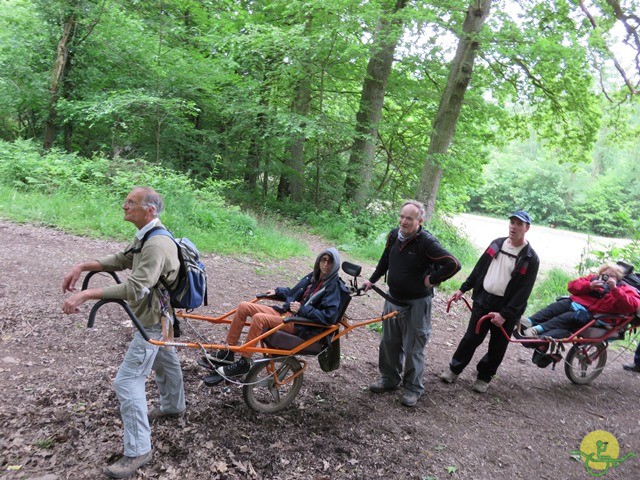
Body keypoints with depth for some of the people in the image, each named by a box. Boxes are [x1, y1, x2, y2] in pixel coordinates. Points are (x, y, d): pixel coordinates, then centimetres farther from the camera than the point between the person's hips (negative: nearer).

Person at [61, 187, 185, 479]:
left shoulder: (157, 245, -30)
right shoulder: (145, 236, 4)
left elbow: (134, 288, -37)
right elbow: (121, 260, 9)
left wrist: (85, 295, -36)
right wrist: (82, 266, -5)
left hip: (152, 321, -10)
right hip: (159, 314, 10)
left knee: (128, 380, -8)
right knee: (165, 361, 28)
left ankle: (138, 451, 1)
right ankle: (173, 406, 52)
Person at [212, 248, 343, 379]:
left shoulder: (333, 287, -9)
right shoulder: (312, 277, 14)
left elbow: (329, 317, -21)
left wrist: (302, 310, -23)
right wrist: (277, 291, 11)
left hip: (300, 324, -8)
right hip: (286, 312, 8)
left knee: (259, 318, -30)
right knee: (243, 307, -3)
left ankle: (243, 364, -18)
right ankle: (228, 352, 2)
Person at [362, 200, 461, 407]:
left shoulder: (427, 242, -22)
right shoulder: (394, 235, -1)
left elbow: (453, 264, -26)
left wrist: (432, 280, -17)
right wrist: (372, 280, 17)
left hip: (416, 303, -6)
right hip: (393, 299, 7)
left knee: (413, 348, 5)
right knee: (389, 343, 17)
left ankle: (412, 388, 22)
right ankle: (389, 379, 35)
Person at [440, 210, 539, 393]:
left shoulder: (530, 258, -11)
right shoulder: (497, 244, 4)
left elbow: (523, 291, -15)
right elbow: (479, 268, 12)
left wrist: (505, 314, -20)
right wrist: (463, 289, 9)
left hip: (507, 307, -3)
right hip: (483, 300, 3)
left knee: (497, 347, 11)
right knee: (471, 338, 9)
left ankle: (484, 377, 30)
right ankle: (454, 369, 23)